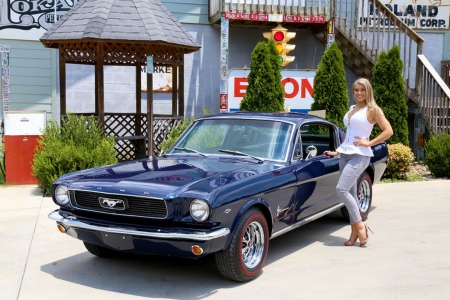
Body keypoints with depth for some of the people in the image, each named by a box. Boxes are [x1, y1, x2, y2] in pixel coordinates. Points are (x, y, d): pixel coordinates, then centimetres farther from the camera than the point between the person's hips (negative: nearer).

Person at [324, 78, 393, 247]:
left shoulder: (373, 110, -3)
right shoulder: (352, 109, 16)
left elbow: (388, 131, -9)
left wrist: (369, 143, -12)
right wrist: (337, 151, 20)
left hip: (359, 156, -7)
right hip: (345, 155, 7)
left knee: (342, 190, -18)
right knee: (350, 194, 6)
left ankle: (360, 224, -5)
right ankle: (355, 232, 12)